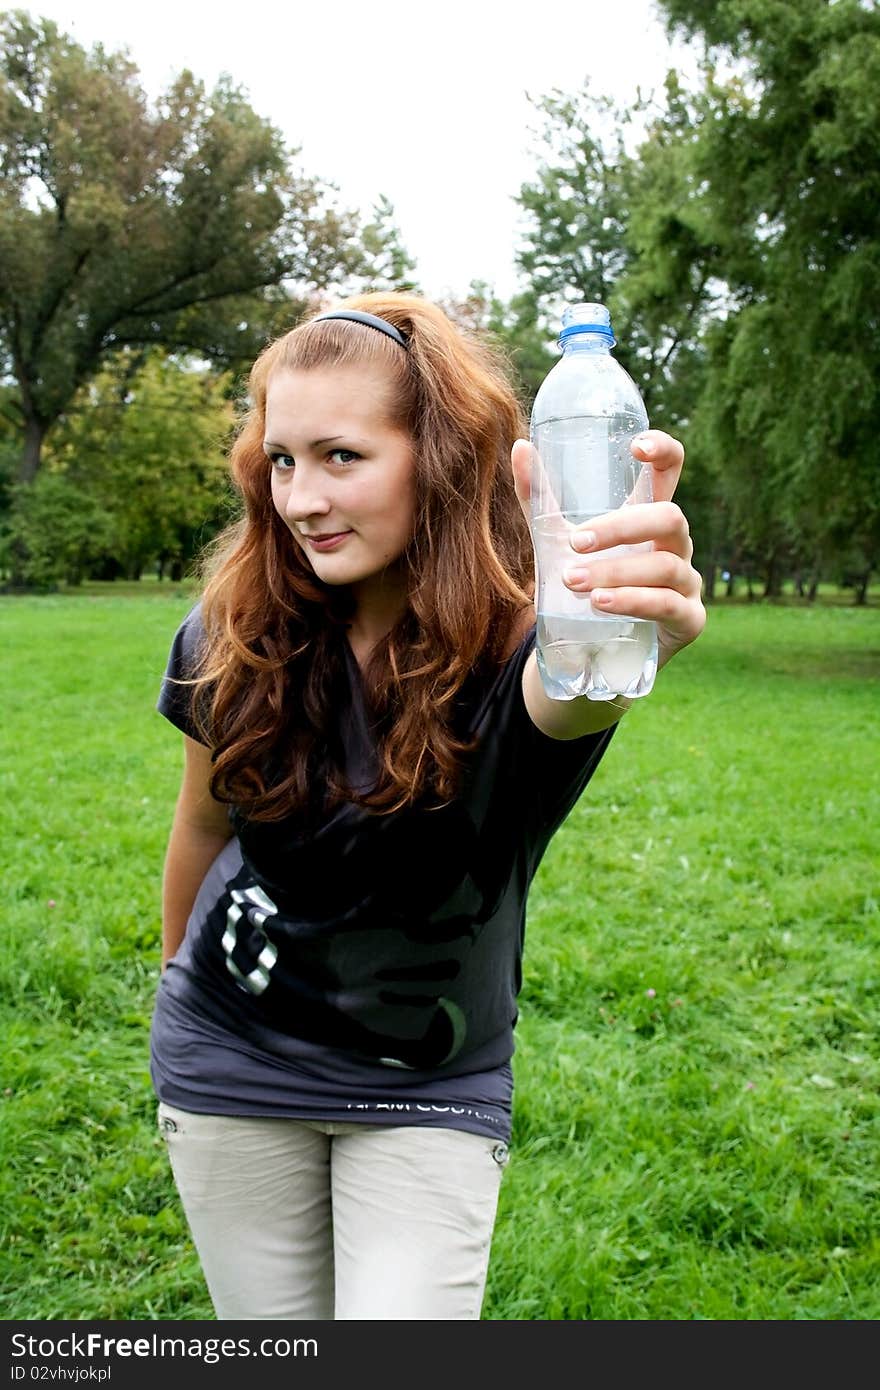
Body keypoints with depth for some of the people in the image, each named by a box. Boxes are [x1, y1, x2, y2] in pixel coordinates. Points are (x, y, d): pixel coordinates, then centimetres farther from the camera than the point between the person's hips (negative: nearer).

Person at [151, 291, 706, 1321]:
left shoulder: (512, 650, -24)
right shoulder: (235, 638, -14)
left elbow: (564, 687, -50)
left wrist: (626, 633, -73)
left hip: (430, 1090, -2)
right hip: (231, 1063, 3)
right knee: (276, 1326, 15)